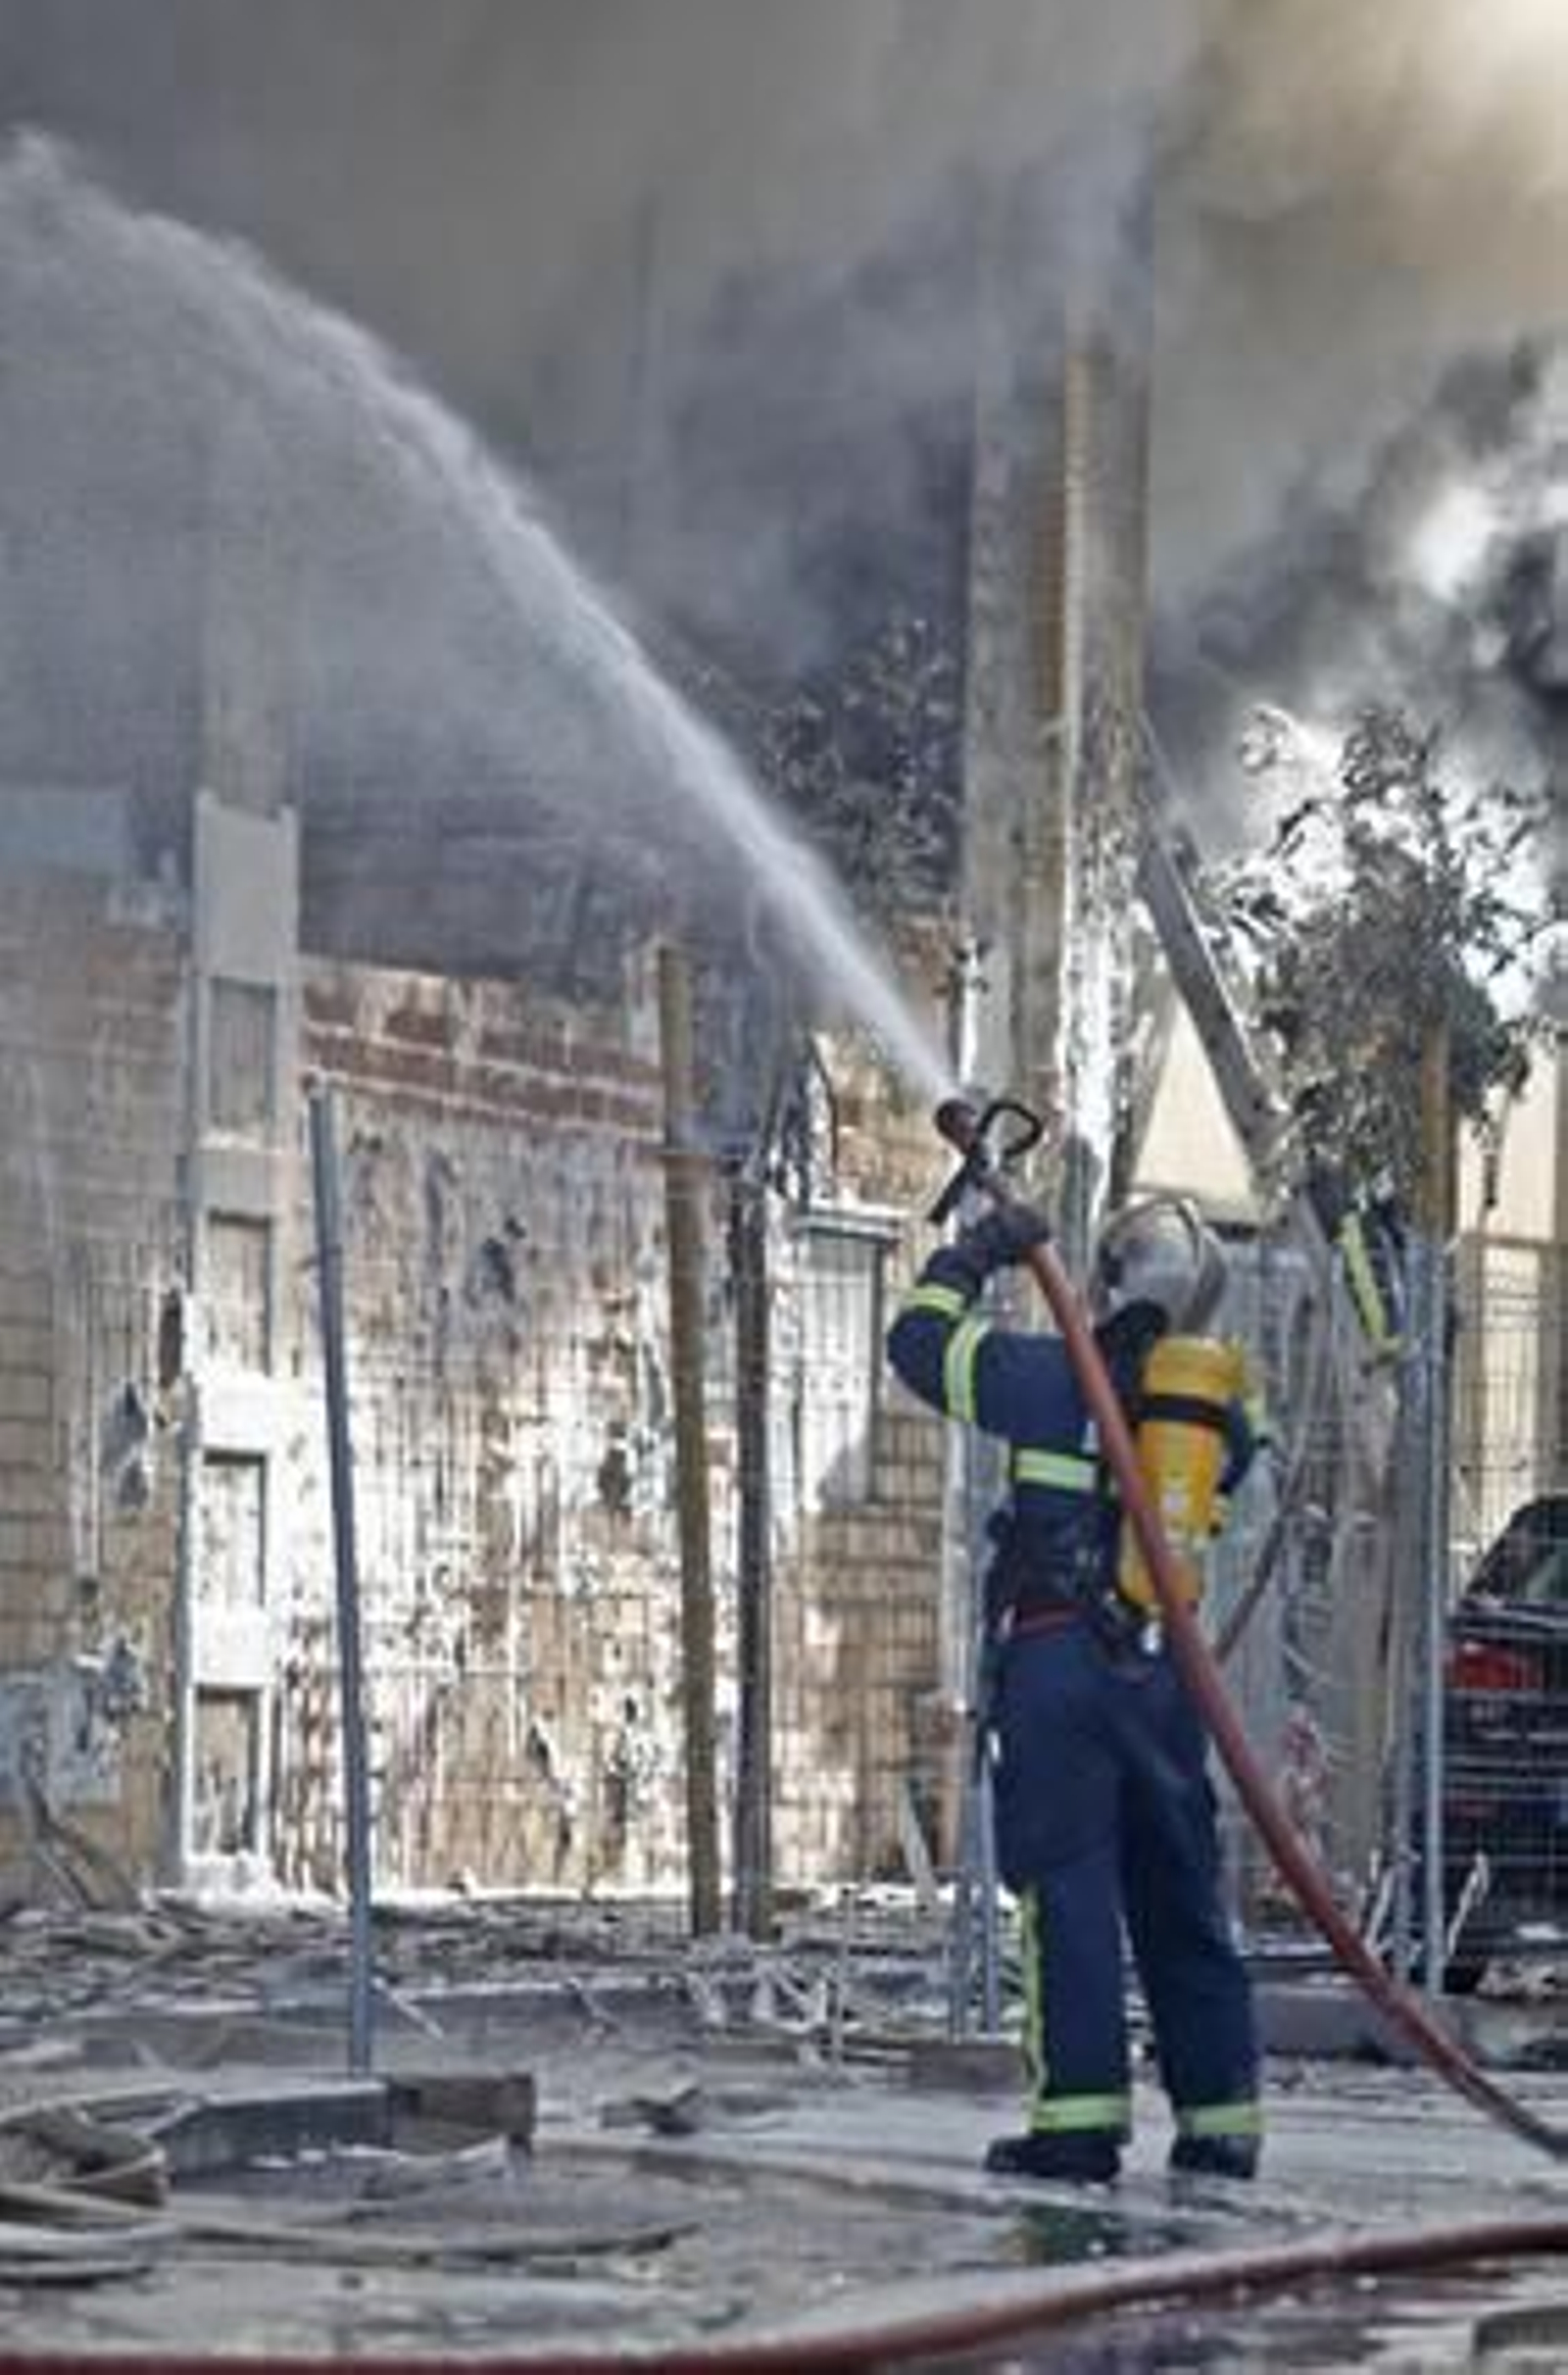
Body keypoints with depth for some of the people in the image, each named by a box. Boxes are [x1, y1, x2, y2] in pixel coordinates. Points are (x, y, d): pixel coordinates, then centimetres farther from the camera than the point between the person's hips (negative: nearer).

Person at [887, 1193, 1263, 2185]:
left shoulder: (1058, 1379, -6)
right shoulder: (1218, 1409, 8)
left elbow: (919, 1339, 3)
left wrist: (978, 1252, 16)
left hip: (1057, 1662, -5)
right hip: (1166, 1670, 5)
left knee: (1067, 1889, -5)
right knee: (1183, 1898, 10)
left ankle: (1081, 2117, -12)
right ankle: (1222, 2119, 11)